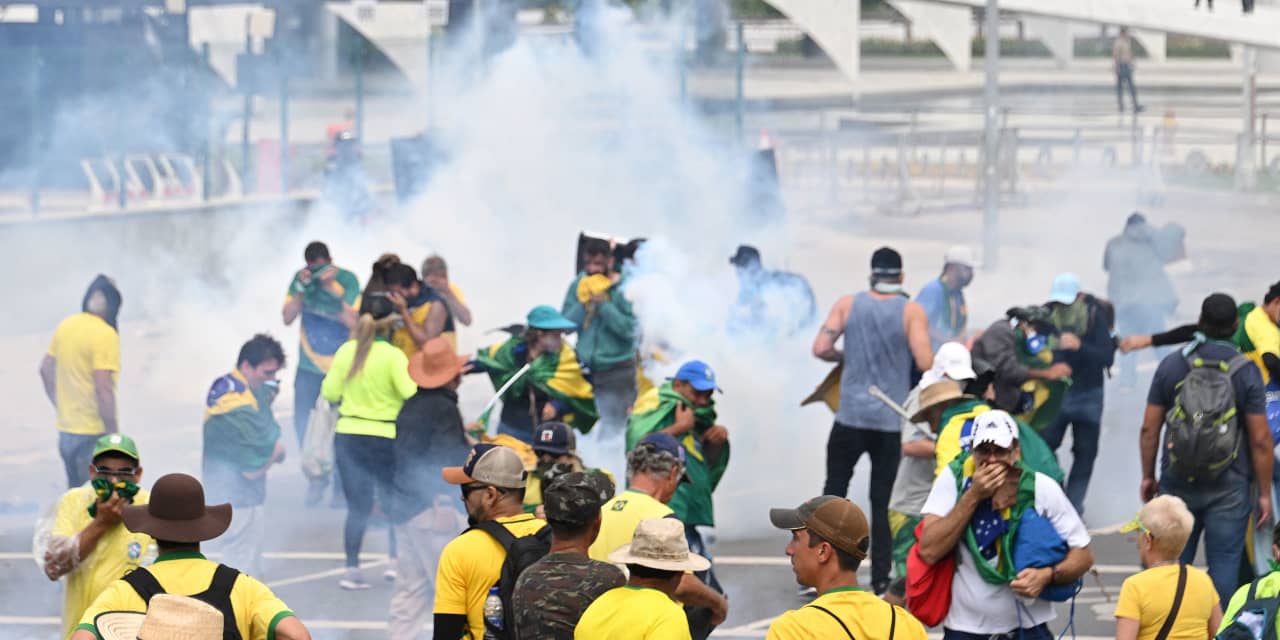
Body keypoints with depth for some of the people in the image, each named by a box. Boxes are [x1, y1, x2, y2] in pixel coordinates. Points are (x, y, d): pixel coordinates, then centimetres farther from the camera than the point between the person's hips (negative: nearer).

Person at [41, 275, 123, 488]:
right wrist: (114, 433, -15)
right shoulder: (105, 335, -17)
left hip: (65, 430, 8)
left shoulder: (65, 326, 6)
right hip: (92, 434, -8)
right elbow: (104, 388, -22)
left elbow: (46, 370, 15)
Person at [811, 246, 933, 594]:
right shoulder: (912, 311, -5)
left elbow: (821, 348, -6)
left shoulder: (848, 305, 0)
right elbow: (925, 363, -13)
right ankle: (880, 581, 6)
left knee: (834, 493, 10)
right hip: (891, 422, -1)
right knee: (882, 503, 6)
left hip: (851, 417, 1)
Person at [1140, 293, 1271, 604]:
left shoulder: (1171, 365, 1)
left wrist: (1148, 476, 15)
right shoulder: (1246, 372, -6)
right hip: (1228, 489, -2)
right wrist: (1264, 493, 1)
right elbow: (1260, 439, -7)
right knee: (1223, 566, 2)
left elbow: (1149, 429, 3)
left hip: (1177, 483, 2)